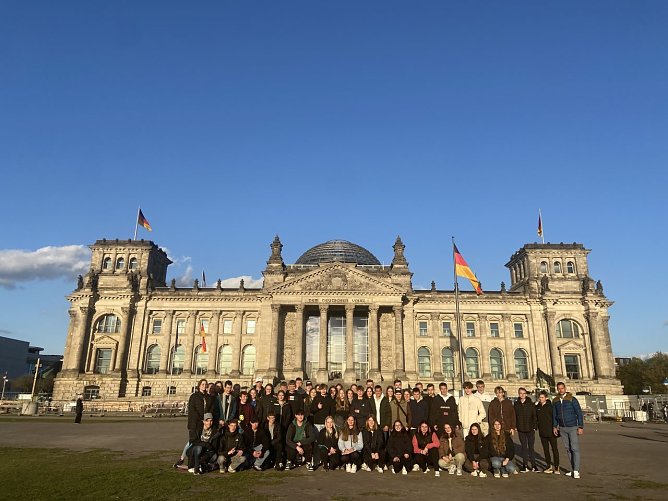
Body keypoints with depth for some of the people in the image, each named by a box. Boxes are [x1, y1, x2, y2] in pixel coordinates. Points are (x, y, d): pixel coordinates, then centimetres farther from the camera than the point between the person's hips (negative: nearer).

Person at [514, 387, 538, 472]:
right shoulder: (516, 404, 4)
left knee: (531, 447, 1)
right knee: (524, 447, 7)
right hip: (521, 429, 2)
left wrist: (534, 427, -6)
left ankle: (533, 465, 11)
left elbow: (534, 416, -1)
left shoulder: (531, 404, -3)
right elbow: (514, 416, 7)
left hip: (530, 429, -2)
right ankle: (525, 465, 14)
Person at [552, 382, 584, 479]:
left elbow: (579, 413, -7)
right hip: (562, 428, 4)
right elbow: (554, 414, 14)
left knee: (575, 449, -6)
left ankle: (576, 471, -3)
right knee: (568, 449, 7)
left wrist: (580, 427, -11)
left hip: (572, 427, -4)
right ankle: (573, 470, 14)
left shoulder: (572, 399, -7)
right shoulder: (555, 401, 5)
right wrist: (554, 426, 10)